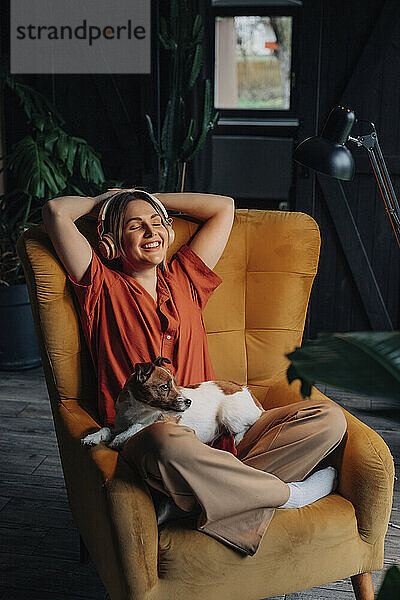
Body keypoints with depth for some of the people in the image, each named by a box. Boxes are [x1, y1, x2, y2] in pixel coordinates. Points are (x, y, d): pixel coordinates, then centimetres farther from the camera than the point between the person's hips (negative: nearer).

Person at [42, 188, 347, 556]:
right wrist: (103, 201, 18)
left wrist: (149, 200, 27)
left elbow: (223, 207, 27)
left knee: (329, 418, -11)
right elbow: (56, 211, -2)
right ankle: (285, 492, -17)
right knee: (168, 442, -45)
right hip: (140, 438, -5)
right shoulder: (103, 287, 8)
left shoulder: (184, 280, 21)